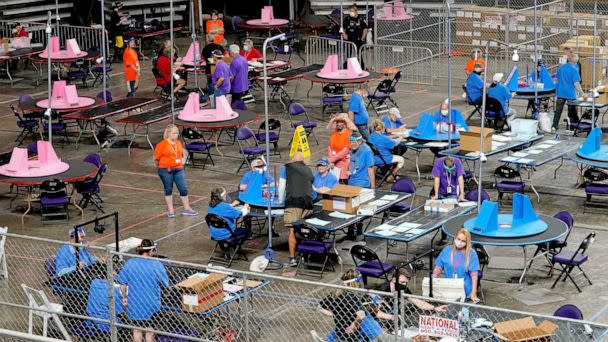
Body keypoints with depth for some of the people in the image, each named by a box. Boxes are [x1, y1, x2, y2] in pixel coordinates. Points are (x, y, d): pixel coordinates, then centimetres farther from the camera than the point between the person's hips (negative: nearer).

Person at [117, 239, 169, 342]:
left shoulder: (129, 263, -6)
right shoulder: (156, 265, -14)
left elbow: (122, 283, -2)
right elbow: (165, 284, -6)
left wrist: (124, 297, 13)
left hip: (134, 303, 2)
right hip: (151, 304, -2)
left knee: (137, 330, 17)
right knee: (150, 331, 11)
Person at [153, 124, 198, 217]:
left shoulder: (179, 143, 6)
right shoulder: (163, 144, -12)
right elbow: (156, 157, -6)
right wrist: (161, 165, 5)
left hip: (178, 169, 5)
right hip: (166, 170, -4)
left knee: (183, 189, 2)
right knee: (168, 190, 7)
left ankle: (187, 209, 13)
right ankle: (170, 210, 17)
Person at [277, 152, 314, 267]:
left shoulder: (287, 167, 15)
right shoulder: (308, 170, 25)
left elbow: (281, 185, 16)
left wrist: (280, 200, 29)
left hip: (293, 201, -3)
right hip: (308, 201, 3)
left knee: (292, 231, -6)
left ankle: (292, 258, -12)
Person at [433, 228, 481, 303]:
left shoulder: (471, 253, -3)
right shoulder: (447, 250, 7)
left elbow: (474, 274, -6)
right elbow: (438, 267, 10)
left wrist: (473, 293, -12)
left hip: (465, 291, -2)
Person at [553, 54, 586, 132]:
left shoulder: (561, 67, 4)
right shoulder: (574, 69, -13)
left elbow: (557, 78, 15)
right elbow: (576, 84, -18)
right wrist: (582, 94, -15)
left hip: (560, 92, 4)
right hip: (570, 94, -4)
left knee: (558, 111, 10)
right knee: (572, 112, 6)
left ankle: (554, 127, 8)